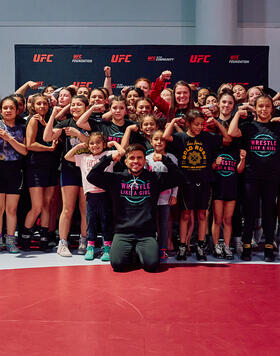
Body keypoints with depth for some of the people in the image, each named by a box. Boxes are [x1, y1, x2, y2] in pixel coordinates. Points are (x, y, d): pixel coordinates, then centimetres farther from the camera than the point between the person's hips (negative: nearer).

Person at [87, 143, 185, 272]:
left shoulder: (154, 178, 11)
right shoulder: (116, 179, 10)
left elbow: (178, 177, 5)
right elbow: (91, 176, 2)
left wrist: (164, 159, 0)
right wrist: (108, 158, -1)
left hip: (146, 234, 0)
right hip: (122, 233, 0)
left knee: (152, 264, -23)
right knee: (117, 263, -23)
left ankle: (139, 251, 11)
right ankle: (130, 253, 12)